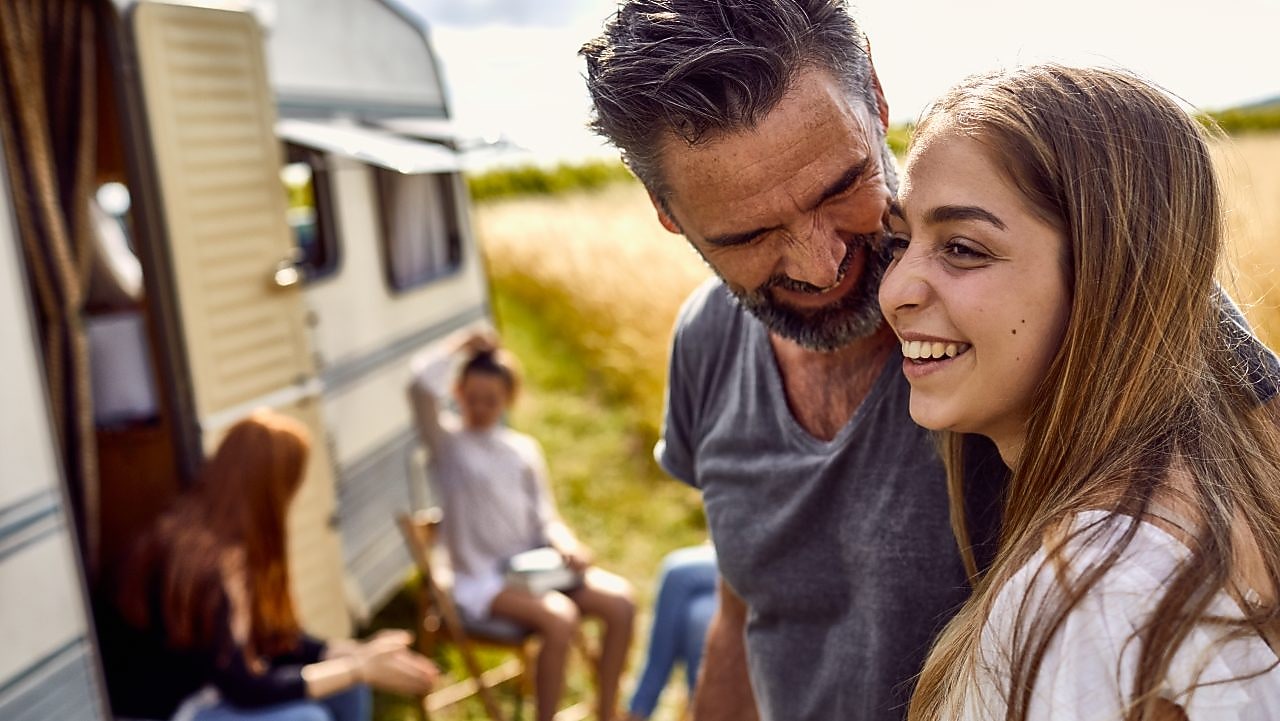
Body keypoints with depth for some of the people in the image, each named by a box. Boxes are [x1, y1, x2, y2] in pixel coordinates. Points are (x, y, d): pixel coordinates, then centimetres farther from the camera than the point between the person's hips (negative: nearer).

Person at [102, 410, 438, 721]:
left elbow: (273, 638, 5)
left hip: (207, 689, 9)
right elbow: (241, 686, -29)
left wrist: (357, 654, -8)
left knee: (346, 691, 0)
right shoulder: (202, 559, -29)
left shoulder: (240, 541, -3)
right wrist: (361, 669, -24)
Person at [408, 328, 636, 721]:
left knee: (620, 599, -14)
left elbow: (545, 518, 11)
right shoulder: (447, 441, -2)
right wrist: (461, 344, -8)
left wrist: (566, 544, -10)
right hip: (480, 580, -5)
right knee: (559, 617, -31)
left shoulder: (524, 449, 12)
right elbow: (422, 387, -21)